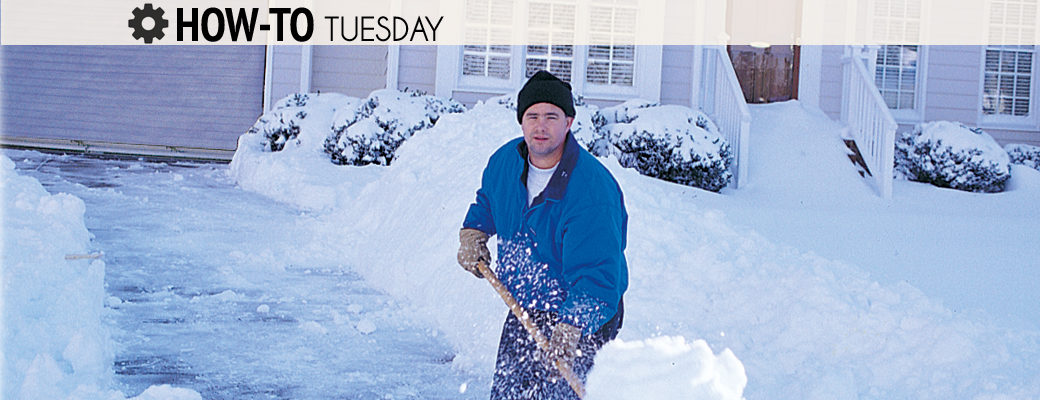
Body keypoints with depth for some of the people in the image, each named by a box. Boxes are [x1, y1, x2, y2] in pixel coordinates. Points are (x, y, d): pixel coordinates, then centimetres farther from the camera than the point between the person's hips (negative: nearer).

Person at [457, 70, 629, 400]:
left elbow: (596, 275, -34)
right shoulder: (505, 160, -5)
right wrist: (473, 233, 1)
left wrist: (569, 330, -45)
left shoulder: (592, 191, -29)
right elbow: (487, 199, 19)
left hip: (584, 315, -6)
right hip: (524, 310, 7)